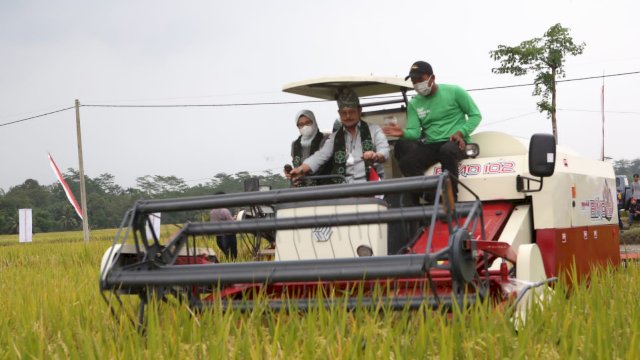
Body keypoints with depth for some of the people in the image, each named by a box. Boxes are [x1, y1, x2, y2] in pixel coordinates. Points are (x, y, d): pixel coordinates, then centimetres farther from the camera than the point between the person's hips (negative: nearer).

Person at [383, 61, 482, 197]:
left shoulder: (454, 92, 2)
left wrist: (461, 132, -12)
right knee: (406, 163, -25)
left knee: (447, 151, -40)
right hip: (430, 146, 4)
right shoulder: (414, 104, 12)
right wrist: (403, 133, -22)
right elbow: (415, 132, 2)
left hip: (455, 143, -4)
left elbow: (475, 115, 5)